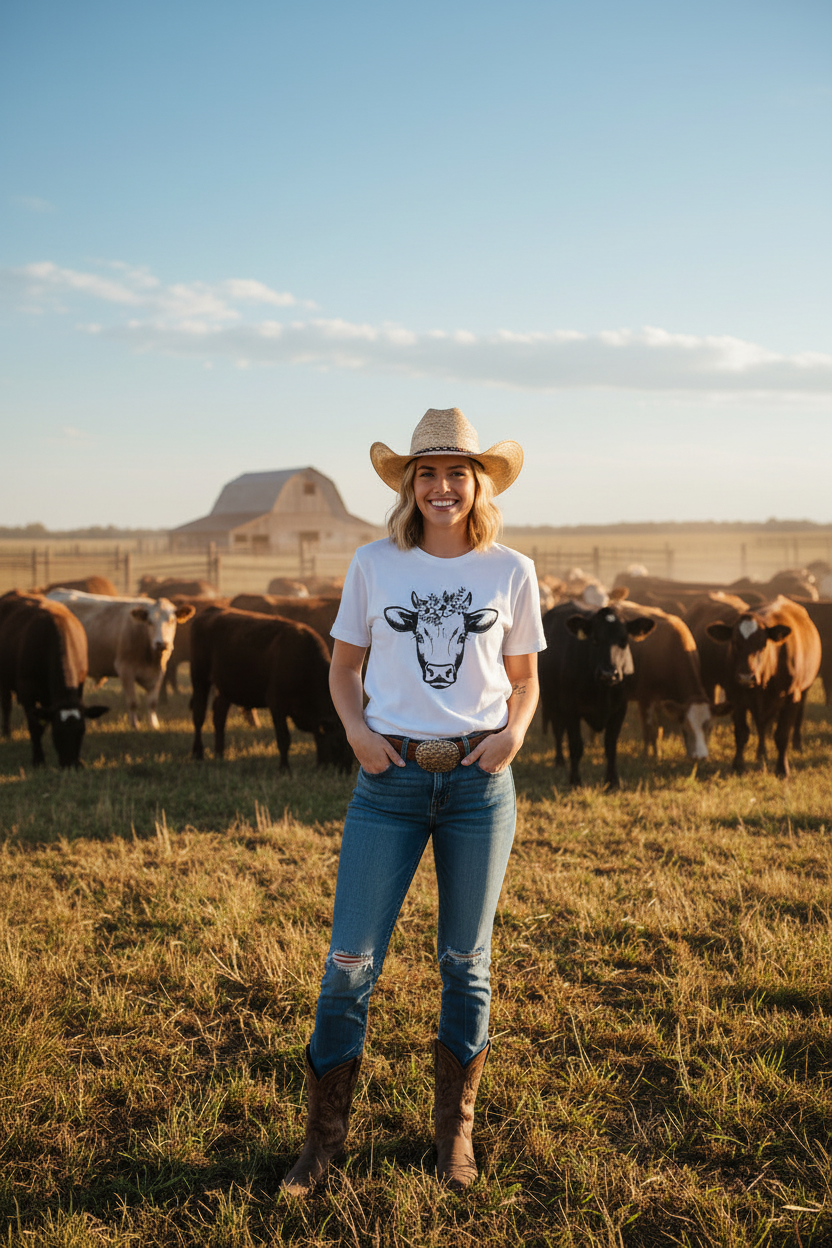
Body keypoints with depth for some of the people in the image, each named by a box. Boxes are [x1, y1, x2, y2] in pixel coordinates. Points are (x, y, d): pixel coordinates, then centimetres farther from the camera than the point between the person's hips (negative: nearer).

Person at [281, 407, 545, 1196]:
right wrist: (354, 727, -6)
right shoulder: (374, 564, 3)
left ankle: (454, 1131, 28)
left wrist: (514, 731, -7)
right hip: (389, 779, 0)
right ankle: (324, 1134, 17)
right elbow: (343, 665, 12)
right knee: (351, 960, 0)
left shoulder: (511, 572, 4)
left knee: (466, 962, 10)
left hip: (479, 778, 0)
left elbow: (524, 680, 12)